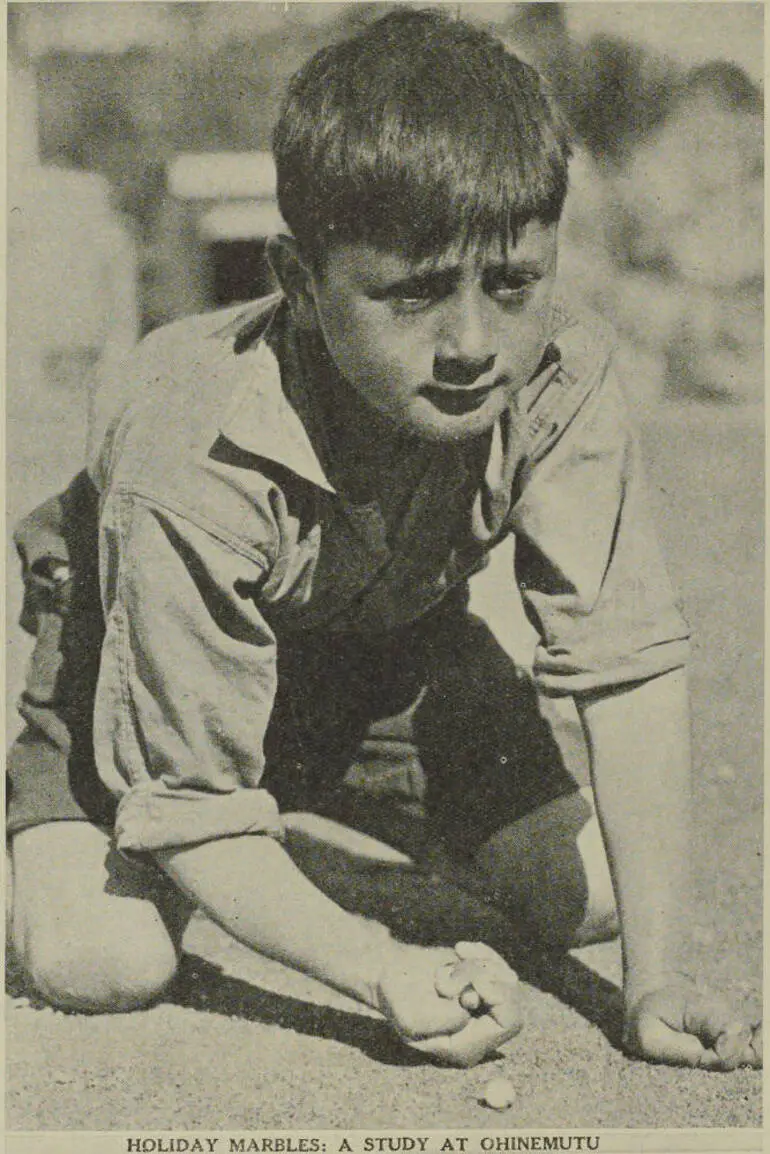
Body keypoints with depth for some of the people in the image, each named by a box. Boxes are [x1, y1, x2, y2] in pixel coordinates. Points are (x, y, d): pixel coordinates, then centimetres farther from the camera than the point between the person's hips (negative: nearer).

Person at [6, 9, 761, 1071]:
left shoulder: (563, 382, -31)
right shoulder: (196, 471, -41)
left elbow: (631, 665, -30)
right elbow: (190, 812, -33)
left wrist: (657, 982, -34)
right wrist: (384, 972, -47)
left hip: (389, 637, 4)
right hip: (146, 647, -3)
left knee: (586, 895, -6)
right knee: (97, 961, -24)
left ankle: (352, 785, 23)